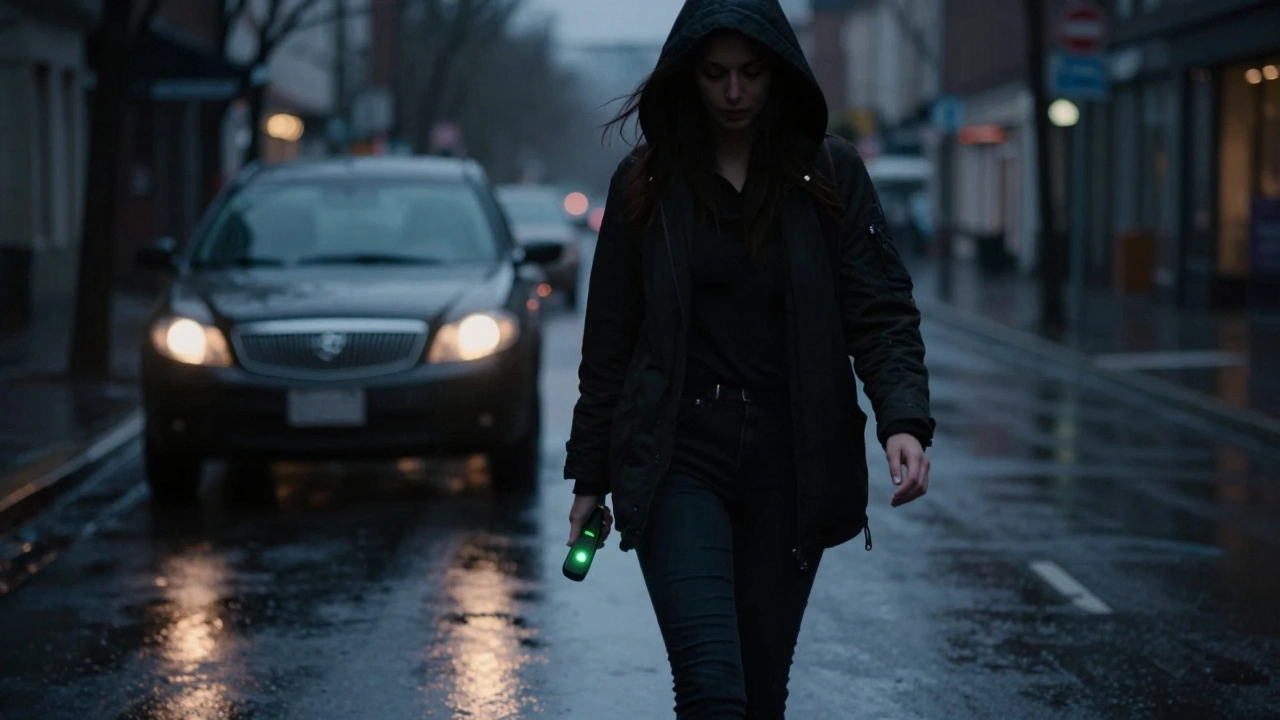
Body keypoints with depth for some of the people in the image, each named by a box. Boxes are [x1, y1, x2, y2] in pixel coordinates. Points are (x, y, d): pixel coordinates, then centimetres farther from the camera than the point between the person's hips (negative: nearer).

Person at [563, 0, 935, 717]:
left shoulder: (831, 174, 3)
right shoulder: (647, 182, 4)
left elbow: (881, 310, -3)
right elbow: (609, 340, 9)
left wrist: (905, 418, -21)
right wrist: (590, 476, 10)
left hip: (791, 464, 1)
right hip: (678, 457, -1)